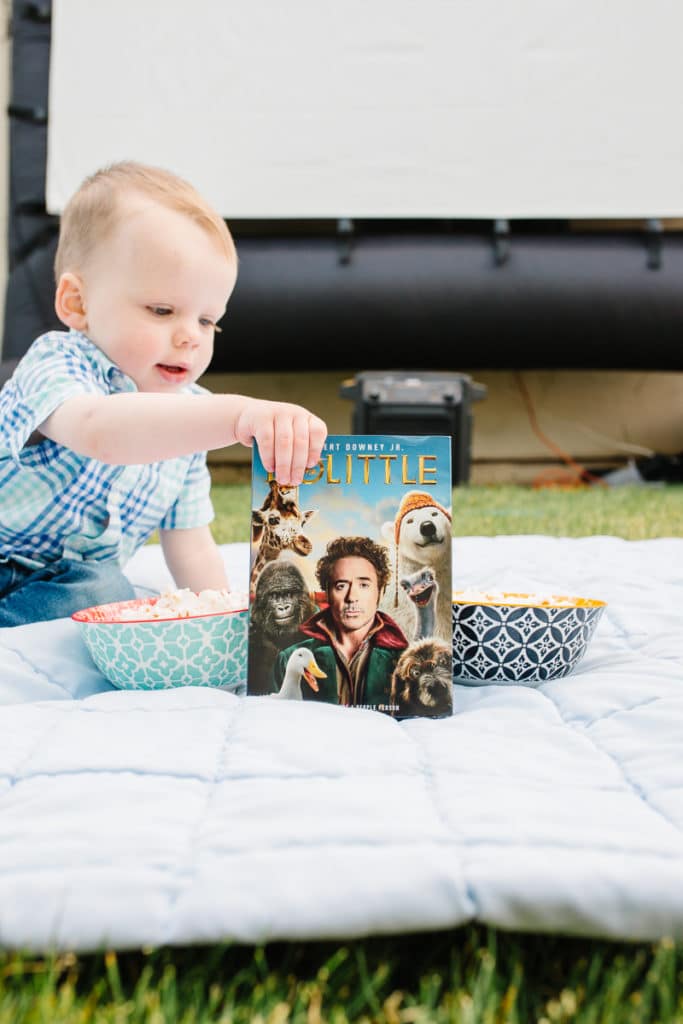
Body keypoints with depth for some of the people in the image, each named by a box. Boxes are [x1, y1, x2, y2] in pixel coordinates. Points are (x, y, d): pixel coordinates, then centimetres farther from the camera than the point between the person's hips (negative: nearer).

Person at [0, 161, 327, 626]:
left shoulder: (190, 417, 2)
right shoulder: (56, 366, -19)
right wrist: (234, 415, -57)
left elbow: (191, 547, 9)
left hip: (84, 587, 5)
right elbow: (97, 431, -45)